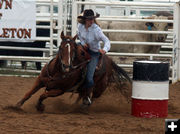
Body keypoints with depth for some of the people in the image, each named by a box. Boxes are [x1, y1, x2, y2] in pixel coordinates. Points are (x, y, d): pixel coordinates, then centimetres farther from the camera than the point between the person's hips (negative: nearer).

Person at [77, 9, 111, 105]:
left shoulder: (96, 30, -30)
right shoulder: (80, 25, -15)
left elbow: (106, 40, -35)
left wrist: (104, 50, -56)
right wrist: (83, 43, -11)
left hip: (94, 53, -5)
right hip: (83, 47, 5)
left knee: (89, 78, -12)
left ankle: (87, 97, 15)